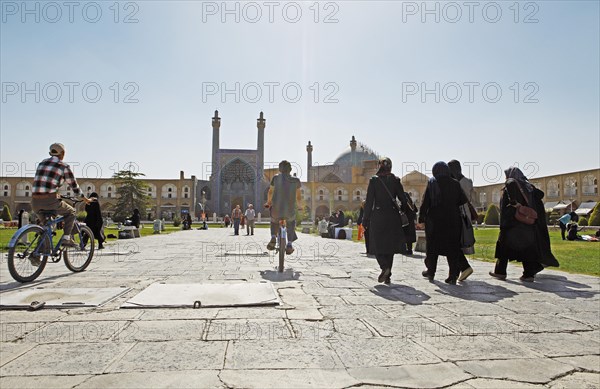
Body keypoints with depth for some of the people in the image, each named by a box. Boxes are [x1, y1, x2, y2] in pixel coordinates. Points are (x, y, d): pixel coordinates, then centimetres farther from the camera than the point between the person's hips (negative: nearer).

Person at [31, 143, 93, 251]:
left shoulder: (42, 163, 18)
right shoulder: (64, 166, 0)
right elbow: (73, 185, 7)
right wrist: (85, 199, 22)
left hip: (35, 201, 6)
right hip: (50, 201, -6)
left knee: (45, 224, 29)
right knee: (71, 212, 21)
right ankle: (66, 238, 7)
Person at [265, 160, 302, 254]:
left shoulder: (276, 178, 1)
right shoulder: (296, 180, 1)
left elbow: (270, 192, 14)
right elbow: (299, 197, 9)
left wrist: (268, 203, 33)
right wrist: (299, 206, 29)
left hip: (276, 210, 0)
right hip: (290, 211, 0)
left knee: (274, 222, 33)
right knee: (291, 222, 33)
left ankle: (273, 237, 8)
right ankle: (289, 244, 19)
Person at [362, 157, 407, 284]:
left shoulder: (374, 180, -5)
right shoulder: (395, 180, 1)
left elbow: (369, 202, -7)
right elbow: (403, 200, 1)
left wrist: (365, 219, -2)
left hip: (378, 217, -2)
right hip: (393, 217, 3)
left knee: (377, 245, 9)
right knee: (389, 246, 12)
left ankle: (384, 267, -16)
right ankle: (388, 276, 13)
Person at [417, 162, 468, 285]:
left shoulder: (431, 183, -5)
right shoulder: (455, 183, 0)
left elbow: (425, 203, -8)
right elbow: (463, 200, 2)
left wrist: (421, 220, -4)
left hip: (434, 220, -1)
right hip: (452, 221, 1)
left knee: (432, 247, 13)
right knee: (452, 247, 6)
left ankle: (431, 272, 24)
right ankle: (453, 276, 1)